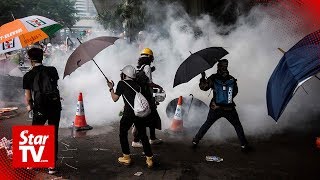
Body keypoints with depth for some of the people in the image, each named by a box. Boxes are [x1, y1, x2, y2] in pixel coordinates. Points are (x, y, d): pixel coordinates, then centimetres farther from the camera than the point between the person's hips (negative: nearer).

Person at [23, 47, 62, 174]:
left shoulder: (28, 76, -2)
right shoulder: (52, 70, 3)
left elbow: (28, 96, -1)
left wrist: (29, 106, 18)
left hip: (40, 108, -1)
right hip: (55, 106, 1)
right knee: (53, 135, 9)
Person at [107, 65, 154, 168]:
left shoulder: (122, 83, 3)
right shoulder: (137, 85, 18)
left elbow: (115, 98, 7)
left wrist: (111, 88, 21)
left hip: (129, 113, -5)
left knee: (123, 134, 15)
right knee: (143, 135, 13)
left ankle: (126, 158, 19)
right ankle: (149, 159, 13)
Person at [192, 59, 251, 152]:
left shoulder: (213, 78, -6)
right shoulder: (232, 79, -1)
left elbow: (203, 87, 1)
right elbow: (235, 92, 10)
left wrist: (203, 77, 14)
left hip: (215, 108, 1)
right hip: (229, 108, -1)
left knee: (207, 124, 17)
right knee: (238, 126, 15)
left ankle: (195, 141, 20)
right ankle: (244, 145, 14)